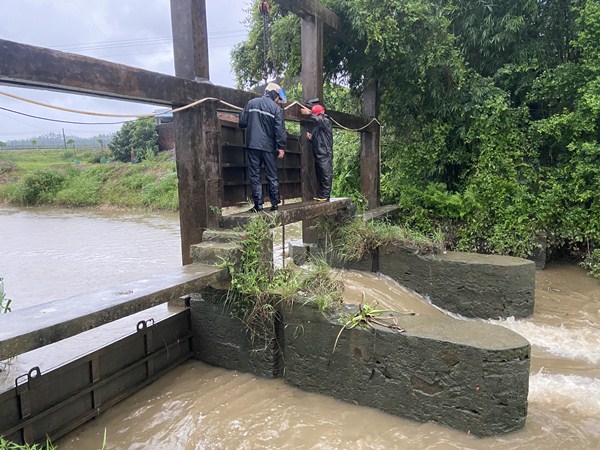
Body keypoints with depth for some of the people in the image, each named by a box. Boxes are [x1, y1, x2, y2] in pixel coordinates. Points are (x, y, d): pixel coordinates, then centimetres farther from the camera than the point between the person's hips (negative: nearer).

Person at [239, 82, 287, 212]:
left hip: (252, 145, 1)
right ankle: (275, 203, 12)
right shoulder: (276, 109, -2)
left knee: (254, 176, 4)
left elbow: (242, 122, 6)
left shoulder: (251, 103, 7)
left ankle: (258, 204, -1)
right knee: (272, 176, 9)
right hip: (269, 147, -1)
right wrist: (281, 147, -4)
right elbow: (280, 130, -8)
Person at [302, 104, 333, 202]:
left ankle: (325, 196, -6)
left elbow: (320, 120, -26)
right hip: (317, 154, 8)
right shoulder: (316, 125, 18)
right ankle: (320, 195, 14)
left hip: (325, 154, -8)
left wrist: (309, 113, -26)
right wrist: (310, 137, 1)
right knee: (319, 176, 9)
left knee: (326, 176, -8)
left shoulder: (326, 122, -3)